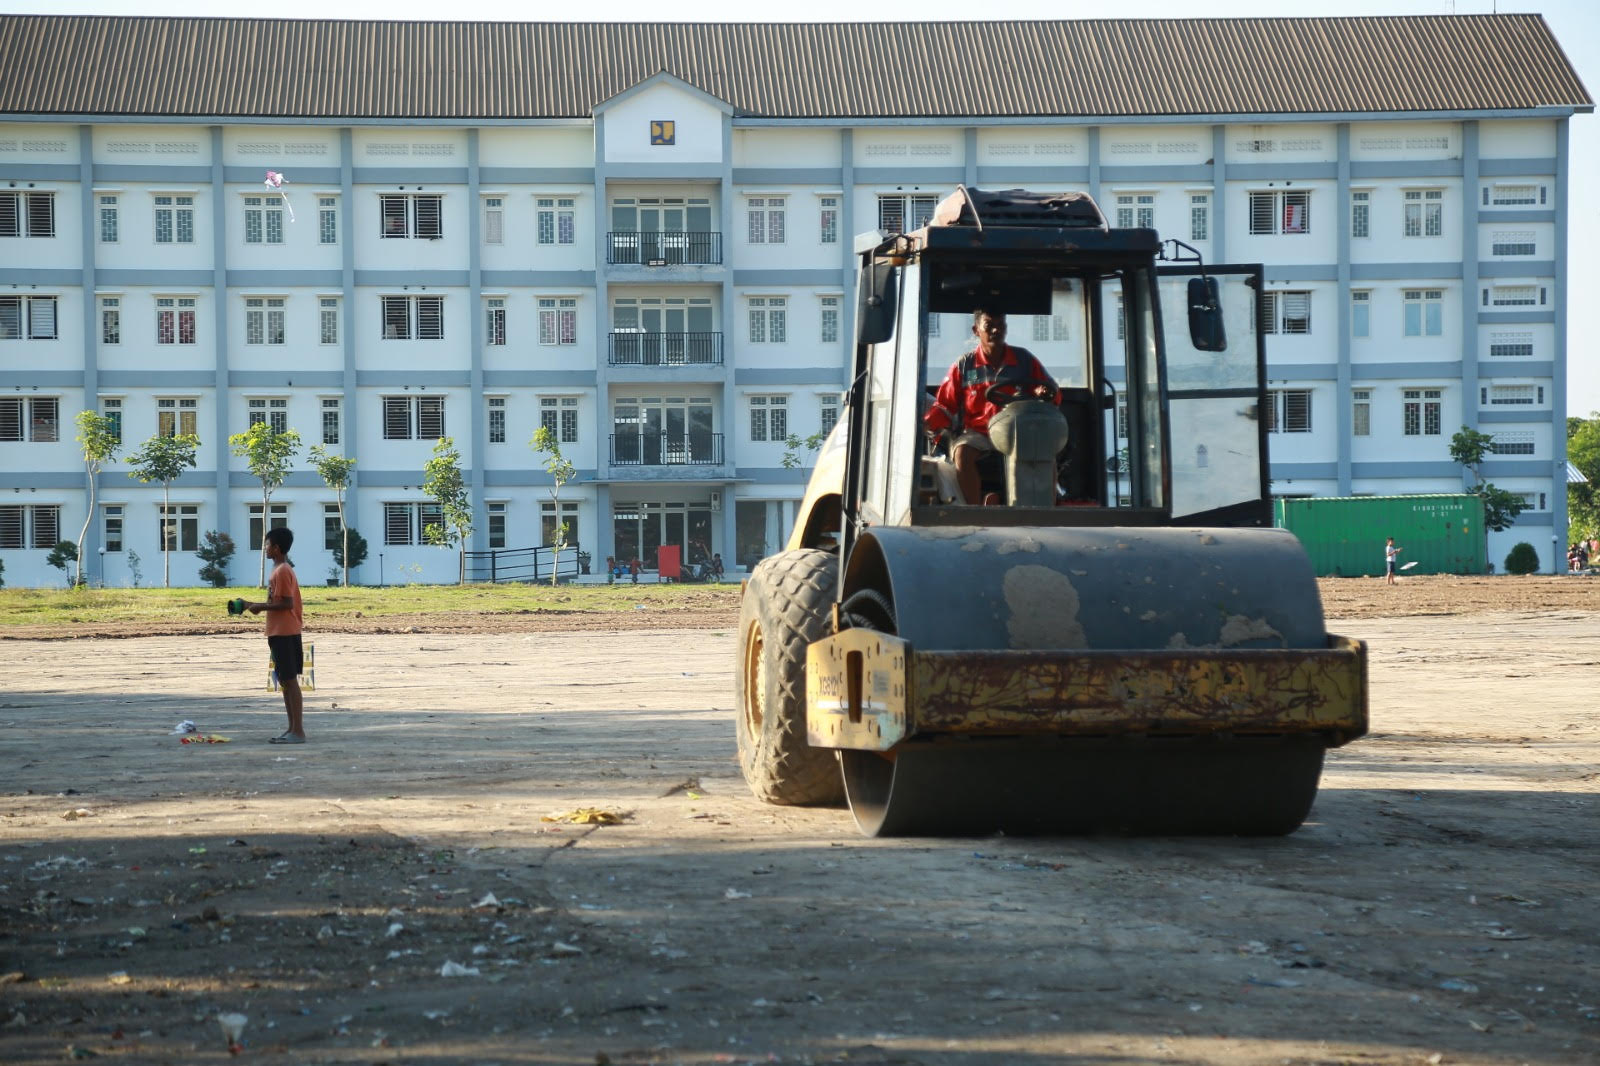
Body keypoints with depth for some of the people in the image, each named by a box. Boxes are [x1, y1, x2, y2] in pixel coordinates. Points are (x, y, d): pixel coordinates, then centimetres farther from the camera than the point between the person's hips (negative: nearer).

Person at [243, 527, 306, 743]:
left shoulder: (282, 571, -15)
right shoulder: (283, 570, 17)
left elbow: (287, 603, -20)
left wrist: (261, 607, -12)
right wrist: (257, 606, 13)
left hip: (284, 633, -10)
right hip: (280, 633, 10)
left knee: (290, 680, -9)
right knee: (285, 681, 13)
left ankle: (298, 731, -10)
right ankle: (293, 728, 16)